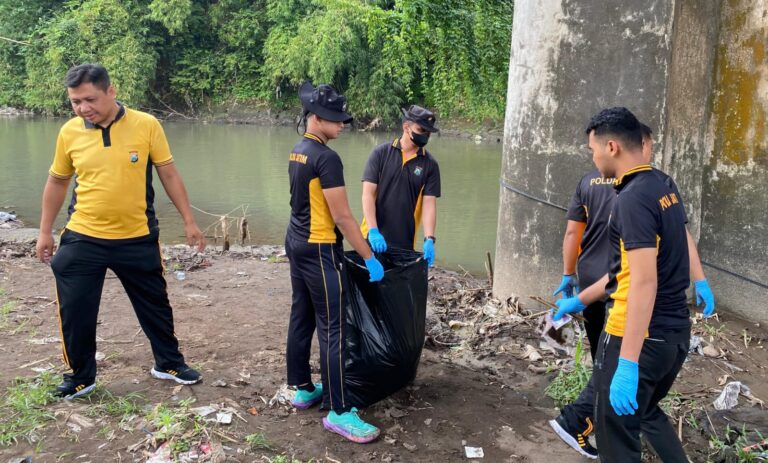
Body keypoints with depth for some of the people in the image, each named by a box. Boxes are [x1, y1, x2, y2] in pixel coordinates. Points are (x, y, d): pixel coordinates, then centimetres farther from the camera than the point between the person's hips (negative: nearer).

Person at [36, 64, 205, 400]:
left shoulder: (146, 125, -9)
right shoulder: (69, 132, -4)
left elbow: (169, 174, -1)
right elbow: (57, 182, 9)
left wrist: (189, 221, -1)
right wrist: (45, 231, 11)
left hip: (138, 239, -1)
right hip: (82, 240, 1)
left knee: (155, 305, 14)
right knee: (75, 311, 7)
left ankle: (168, 363, 35)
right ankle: (80, 377, 28)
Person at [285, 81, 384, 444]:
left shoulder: (296, 152, 10)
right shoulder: (326, 158, -19)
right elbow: (341, 216, -21)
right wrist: (370, 258, -14)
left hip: (296, 242, 10)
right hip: (319, 250, -10)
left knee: (302, 317, 16)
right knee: (332, 329, -6)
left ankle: (303, 389, 28)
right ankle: (338, 412, -2)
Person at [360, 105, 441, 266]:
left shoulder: (430, 164, 1)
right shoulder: (381, 153, -3)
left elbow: (429, 203, -4)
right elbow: (368, 194, -7)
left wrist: (429, 239, -17)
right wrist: (373, 231, -17)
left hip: (405, 242, 1)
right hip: (374, 237, -1)